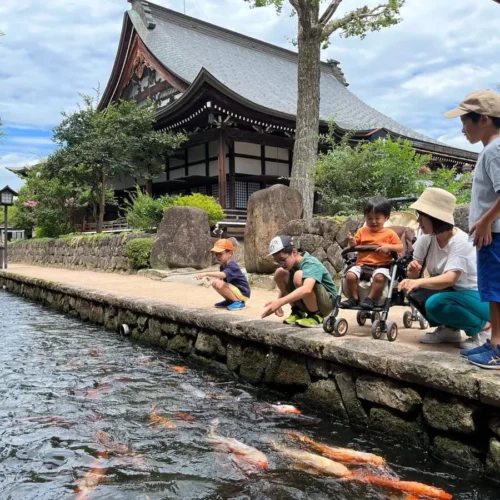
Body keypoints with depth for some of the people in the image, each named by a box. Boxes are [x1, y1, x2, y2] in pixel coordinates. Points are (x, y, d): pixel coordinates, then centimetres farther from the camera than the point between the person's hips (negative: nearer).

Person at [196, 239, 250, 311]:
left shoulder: (232, 266, -25)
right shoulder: (223, 266, 5)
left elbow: (222, 275, -43)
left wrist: (206, 274, -50)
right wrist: (208, 278, -15)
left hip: (243, 293, -9)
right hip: (235, 290, 9)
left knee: (218, 284, -26)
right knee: (215, 282, -1)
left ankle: (238, 302, -14)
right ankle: (229, 301, 13)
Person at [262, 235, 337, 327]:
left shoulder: (310, 264, -28)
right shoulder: (291, 263, -4)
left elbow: (307, 289, -48)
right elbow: (285, 286, 9)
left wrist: (280, 302, -55)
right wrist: (278, 303, -8)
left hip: (327, 302, -7)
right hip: (306, 301, 8)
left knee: (299, 276, -34)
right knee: (279, 273, -9)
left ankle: (316, 315, -14)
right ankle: (297, 312, 4)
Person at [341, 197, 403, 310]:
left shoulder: (390, 233, 6)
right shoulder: (362, 231, 13)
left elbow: (400, 248, 4)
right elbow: (355, 246, 14)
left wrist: (388, 247, -15)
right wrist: (352, 242, -10)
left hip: (380, 266, -2)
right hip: (362, 265, 3)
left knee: (379, 277, -35)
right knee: (350, 275, -25)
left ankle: (371, 299, -20)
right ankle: (353, 298, -8)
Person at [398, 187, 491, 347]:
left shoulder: (460, 242, -24)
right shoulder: (425, 239, -5)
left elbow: (450, 279, -37)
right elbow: (415, 277, -6)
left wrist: (419, 282, -53)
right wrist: (413, 271, -30)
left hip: (477, 297, -7)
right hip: (450, 291, 7)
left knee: (435, 304, -32)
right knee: (414, 291, -16)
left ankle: (483, 327, -6)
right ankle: (448, 329, 5)